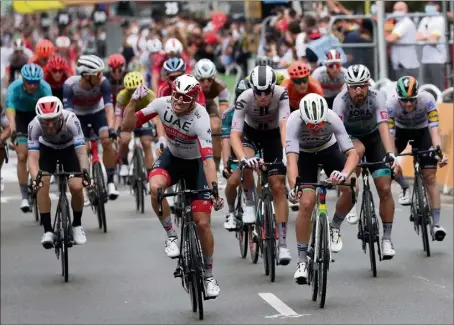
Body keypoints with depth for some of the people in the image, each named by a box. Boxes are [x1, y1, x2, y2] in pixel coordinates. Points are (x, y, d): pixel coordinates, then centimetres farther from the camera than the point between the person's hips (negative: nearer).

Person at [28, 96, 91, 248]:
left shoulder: (71, 120, -38)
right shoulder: (34, 125, -35)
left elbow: (82, 151, -41)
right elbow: (33, 157, -39)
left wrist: (85, 171, -59)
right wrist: (35, 177, -57)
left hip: (69, 148, -1)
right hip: (47, 148, 1)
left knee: (76, 187, -18)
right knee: (42, 185, -21)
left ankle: (77, 225, 8)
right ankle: (48, 231, -10)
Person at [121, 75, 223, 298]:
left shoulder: (200, 118, -32)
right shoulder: (162, 104, -20)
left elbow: (208, 157, -40)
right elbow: (127, 126, -13)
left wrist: (214, 188, -52)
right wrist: (133, 101, -29)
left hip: (195, 163, -3)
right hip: (171, 157, 3)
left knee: (202, 223, -6)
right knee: (155, 186, -34)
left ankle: (209, 275, 15)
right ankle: (171, 236, -11)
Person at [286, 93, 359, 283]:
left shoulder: (332, 119, -34)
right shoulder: (294, 122, -37)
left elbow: (352, 153, -38)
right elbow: (292, 158, -45)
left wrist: (345, 173, -59)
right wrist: (293, 187, -62)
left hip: (329, 149, 1)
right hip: (305, 154, -1)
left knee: (351, 189, -23)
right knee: (306, 203, -18)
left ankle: (334, 227, 7)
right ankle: (302, 260, -6)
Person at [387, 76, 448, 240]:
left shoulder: (427, 100, -35)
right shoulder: (391, 105, -35)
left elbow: (434, 130, -38)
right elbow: (389, 134, -35)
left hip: (422, 131, -2)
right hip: (400, 130, 2)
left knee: (430, 177, -10)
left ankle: (436, 223, -11)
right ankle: (405, 189, 10)